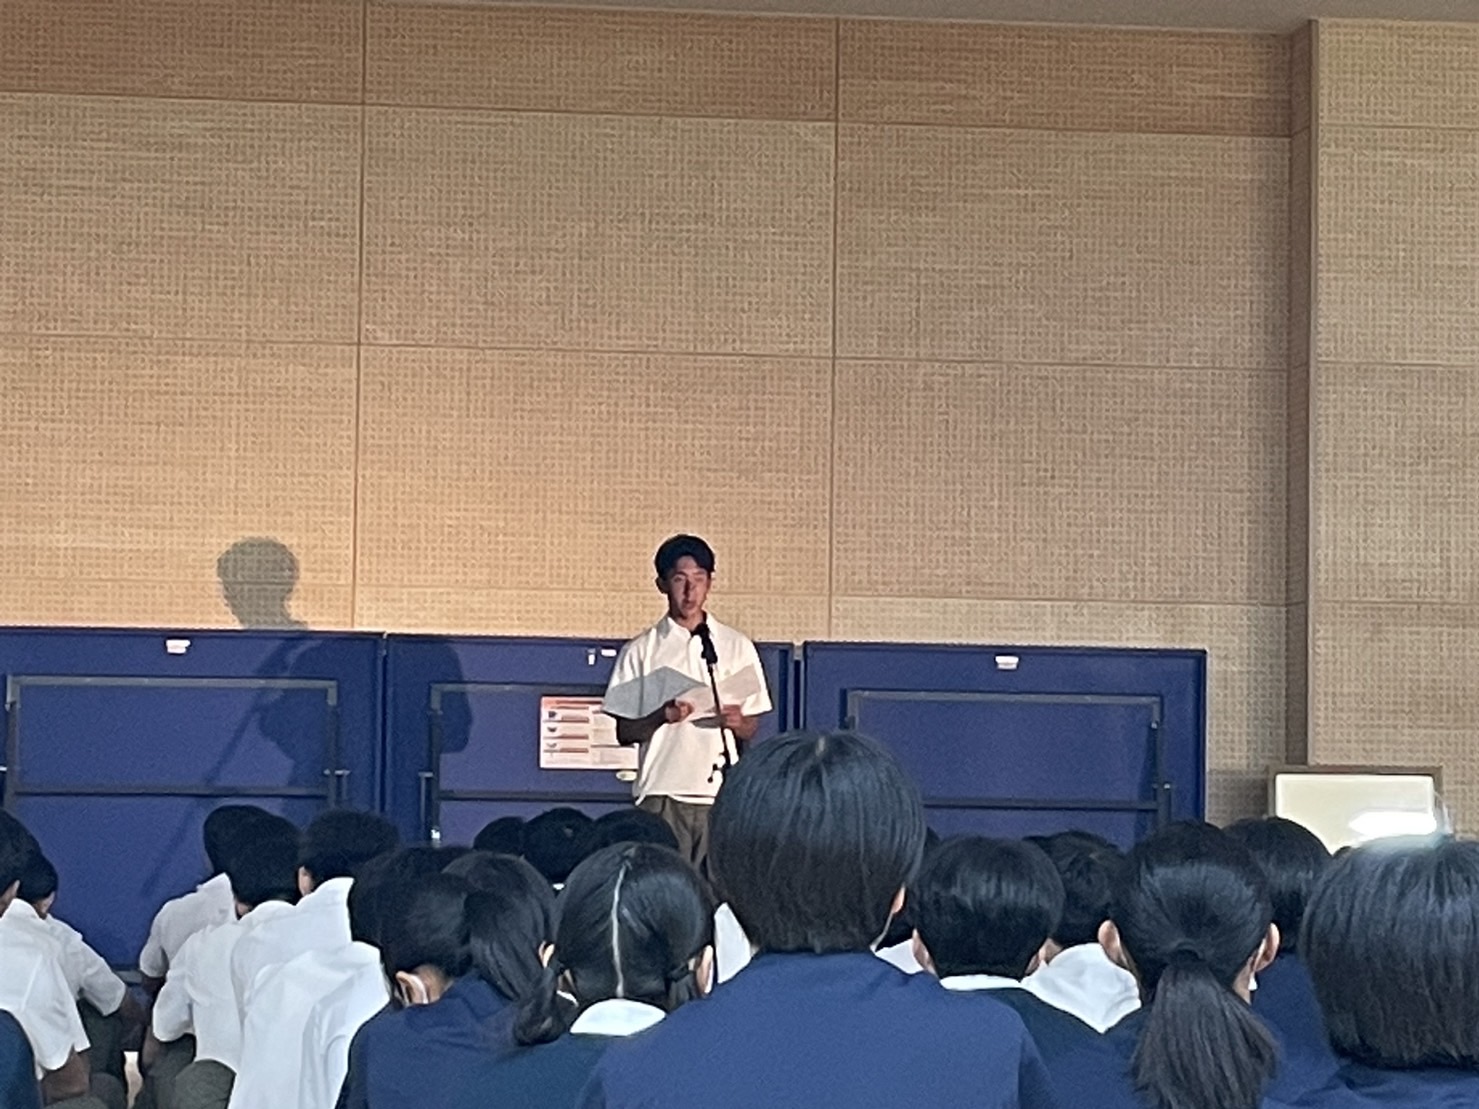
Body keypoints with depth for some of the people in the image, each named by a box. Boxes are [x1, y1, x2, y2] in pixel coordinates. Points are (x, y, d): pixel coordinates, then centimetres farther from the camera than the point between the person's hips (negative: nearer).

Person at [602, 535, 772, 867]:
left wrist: (737, 723, -9)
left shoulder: (737, 647, 10)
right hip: (662, 794, -1)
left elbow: (751, 729, 13)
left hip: (721, 793, 1)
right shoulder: (641, 651, 6)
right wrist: (662, 717, -13)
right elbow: (624, 733, 5)